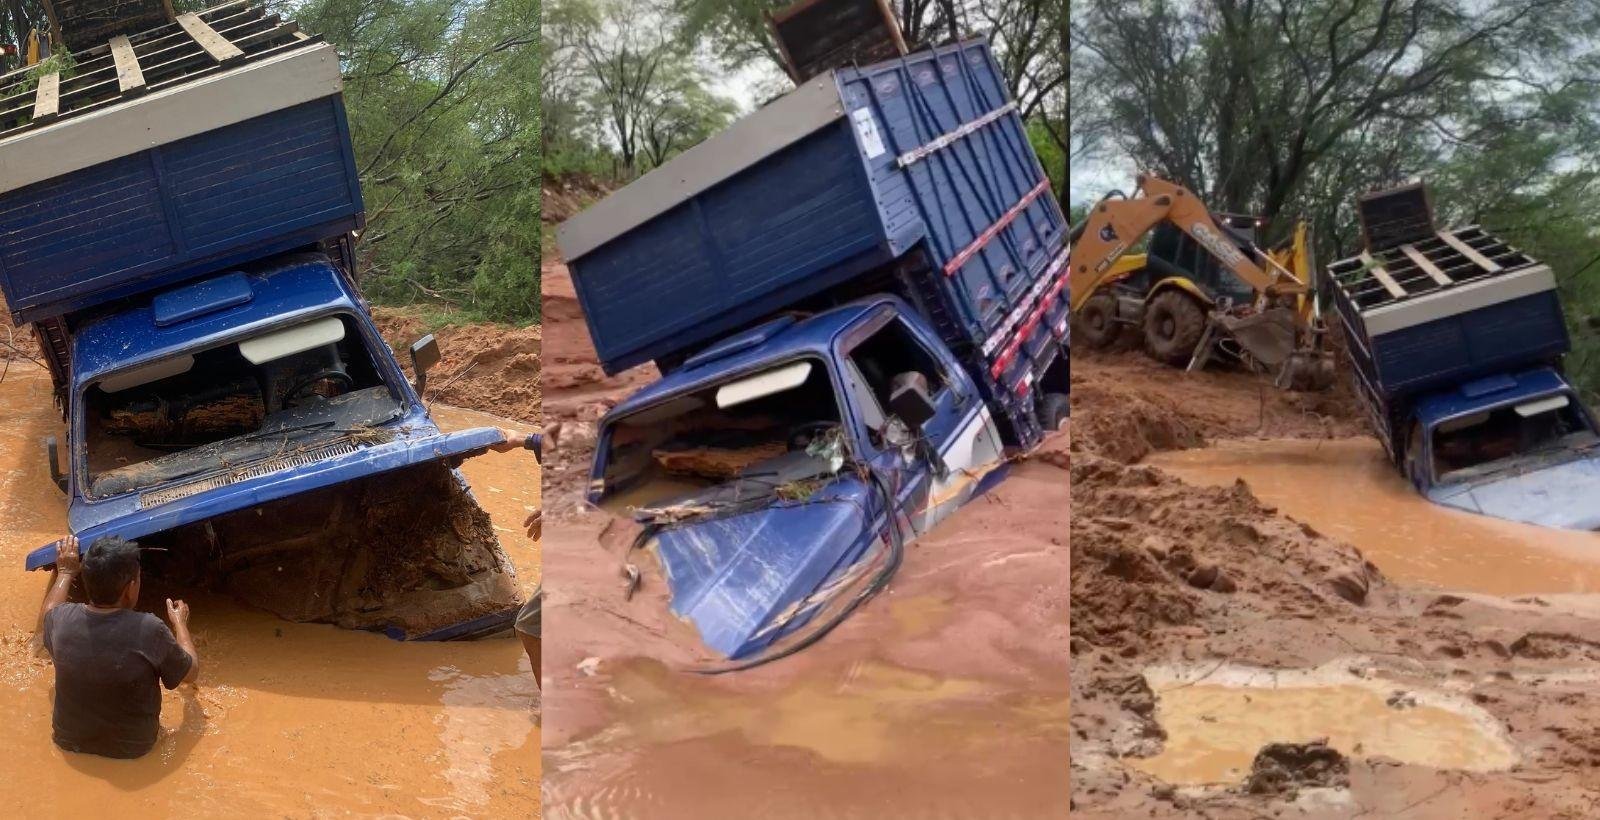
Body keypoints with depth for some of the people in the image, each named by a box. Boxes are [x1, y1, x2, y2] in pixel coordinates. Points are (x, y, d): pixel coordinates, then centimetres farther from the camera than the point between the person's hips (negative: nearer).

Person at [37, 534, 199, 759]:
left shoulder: (62, 620, -18)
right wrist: (180, 622, 5)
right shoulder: (149, 630, -29)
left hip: (69, 743, 3)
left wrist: (65, 573, 23)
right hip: (132, 751, -3)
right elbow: (191, 672, -9)